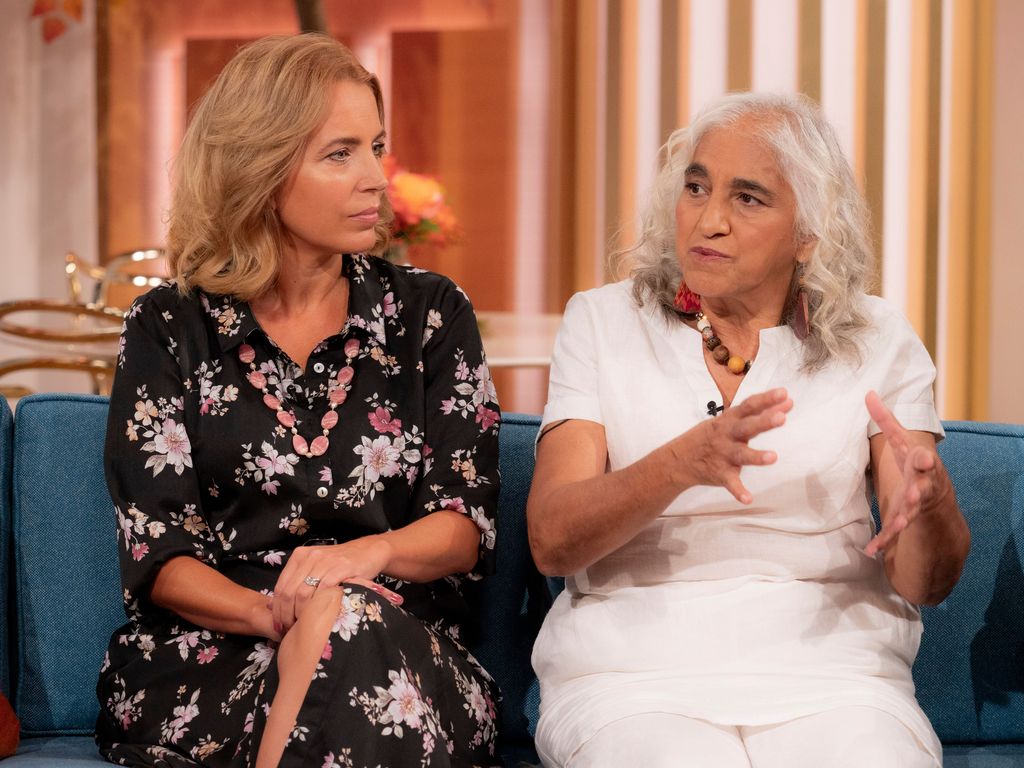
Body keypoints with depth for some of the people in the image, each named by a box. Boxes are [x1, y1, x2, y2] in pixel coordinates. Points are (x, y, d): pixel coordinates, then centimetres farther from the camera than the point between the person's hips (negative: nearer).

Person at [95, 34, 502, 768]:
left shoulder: (430, 314, 11)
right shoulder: (171, 329, 7)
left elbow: (466, 524, 4)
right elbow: (156, 551, 0)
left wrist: (369, 554, -19)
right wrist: (276, 615, -20)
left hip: (403, 647, 1)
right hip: (206, 658, -1)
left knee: (356, 633, -36)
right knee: (345, 632, -36)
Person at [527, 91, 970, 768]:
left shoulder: (876, 343, 8)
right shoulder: (602, 323, 7)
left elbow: (924, 583, 4)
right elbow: (551, 541, -6)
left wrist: (930, 496, -20)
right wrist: (683, 463, -24)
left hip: (827, 665, 2)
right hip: (637, 671, -1)